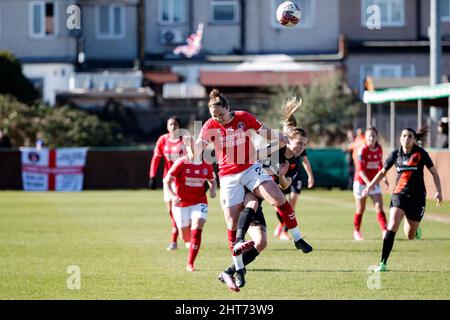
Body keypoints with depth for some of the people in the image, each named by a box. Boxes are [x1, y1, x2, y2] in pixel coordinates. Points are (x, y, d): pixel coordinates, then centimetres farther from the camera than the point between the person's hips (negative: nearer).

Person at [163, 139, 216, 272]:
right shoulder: (181, 163, -10)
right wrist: (172, 196, -21)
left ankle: (190, 263, -11)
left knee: (197, 230, -18)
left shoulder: (207, 166, -1)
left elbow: (212, 181, 16)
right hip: (181, 204, -1)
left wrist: (212, 190, -6)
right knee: (186, 236, 8)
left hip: (199, 203, 1)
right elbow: (167, 181, -7)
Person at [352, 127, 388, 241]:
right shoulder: (363, 150, -17)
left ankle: (384, 232, -14)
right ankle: (356, 232, 26)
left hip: (374, 182, 4)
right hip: (361, 181, -4)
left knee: (379, 207, -9)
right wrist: (368, 182, -33)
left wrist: (384, 178, 11)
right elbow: (360, 169, -22)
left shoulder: (379, 149, 1)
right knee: (360, 210, 7)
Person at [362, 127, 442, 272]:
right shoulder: (395, 154, -1)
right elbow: (383, 172, 12)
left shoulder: (420, 153, -7)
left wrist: (439, 191, -10)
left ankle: (415, 229, 46)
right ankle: (383, 263, -22)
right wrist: (370, 186, 3)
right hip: (399, 194, 0)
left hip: (417, 196, 0)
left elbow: (434, 172, 1)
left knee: (410, 236, 5)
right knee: (393, 225, -23)